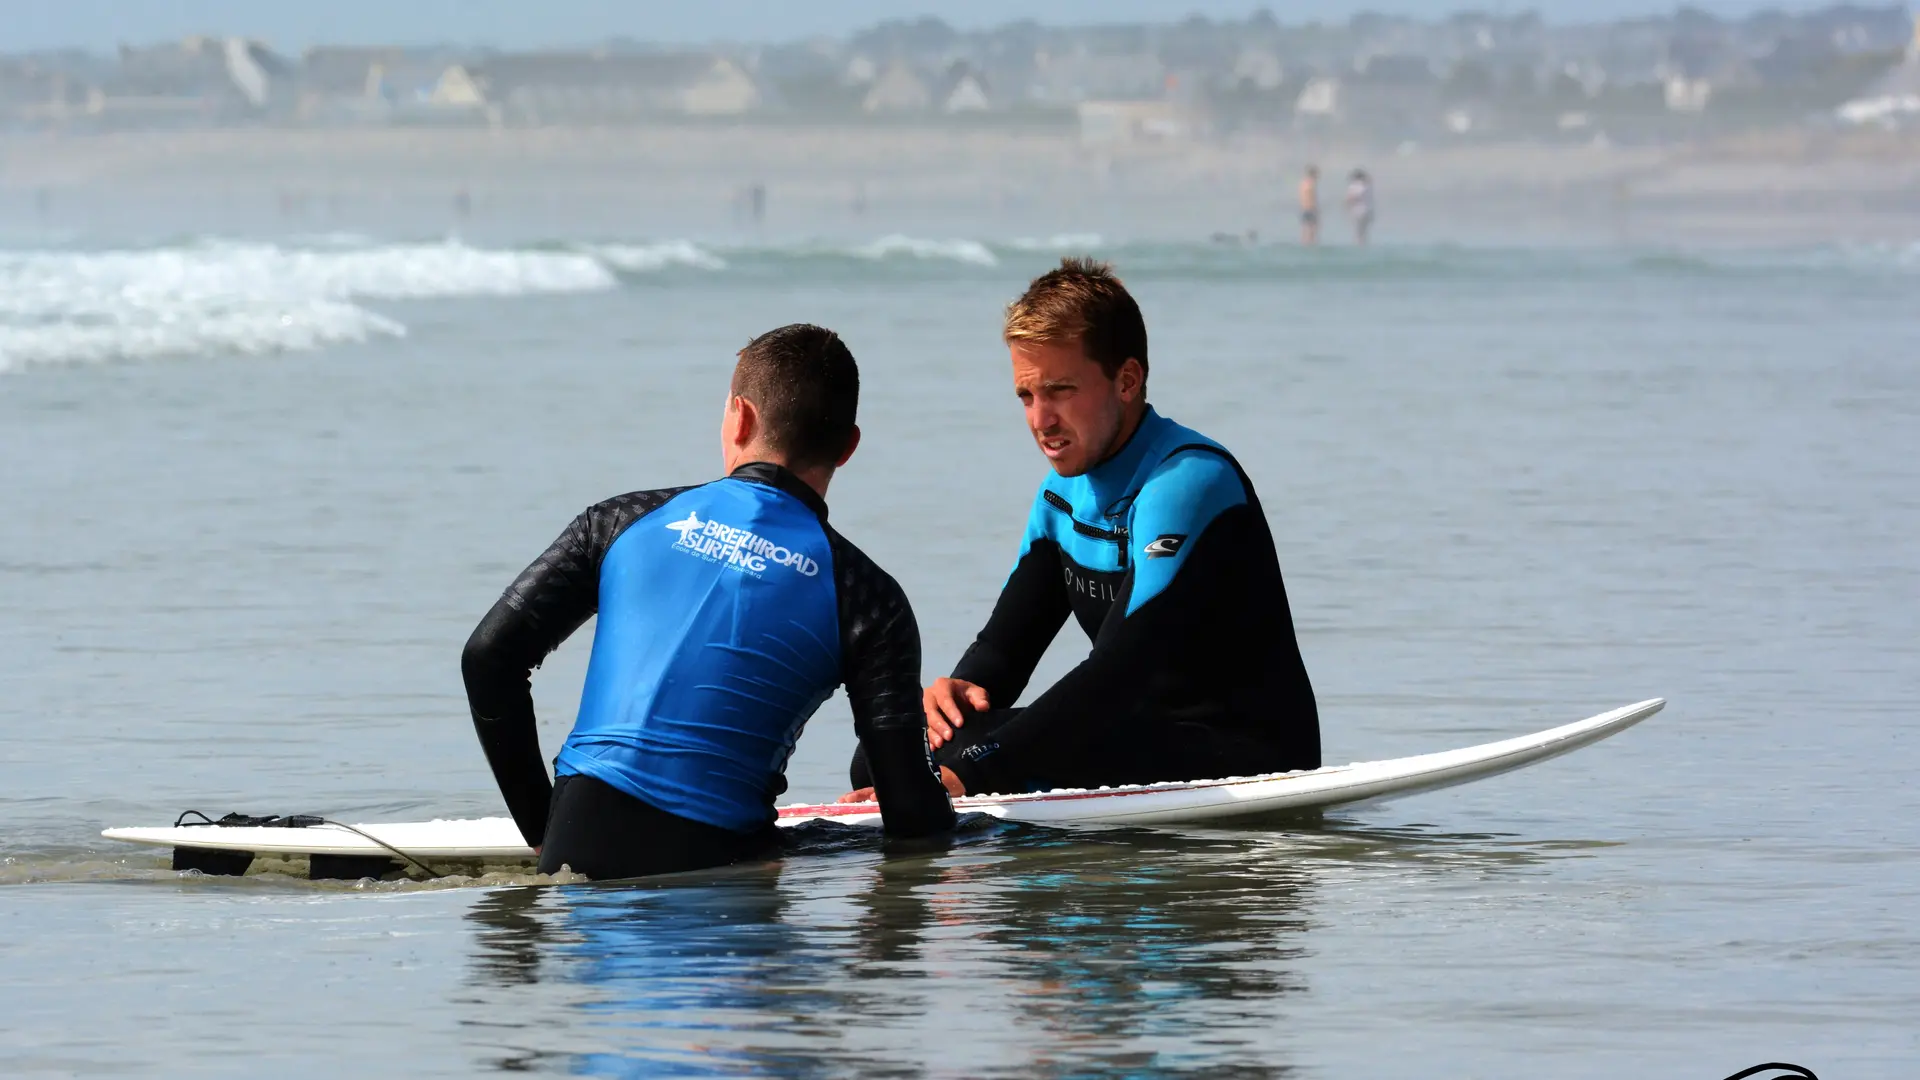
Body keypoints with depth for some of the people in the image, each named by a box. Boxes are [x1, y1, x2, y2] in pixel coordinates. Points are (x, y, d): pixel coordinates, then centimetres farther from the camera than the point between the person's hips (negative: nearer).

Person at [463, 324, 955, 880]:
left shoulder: (624, 522, 12)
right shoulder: (863, 594, 4)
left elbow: (488, 657, 11)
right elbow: (912, 813, 0)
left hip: (577, 851, 3)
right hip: (713, 863, -3)